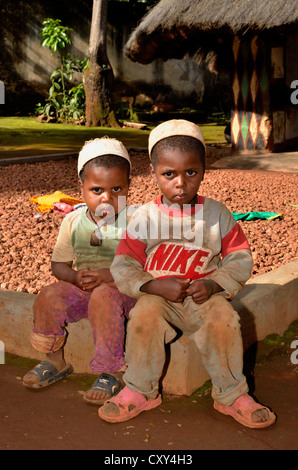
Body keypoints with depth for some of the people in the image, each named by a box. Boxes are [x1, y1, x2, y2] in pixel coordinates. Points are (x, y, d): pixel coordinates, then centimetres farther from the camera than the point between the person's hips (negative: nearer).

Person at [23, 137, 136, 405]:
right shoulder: (73, 221, 2)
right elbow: (59, 264, 6)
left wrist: (108, 275, -28)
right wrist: (77, 277, -17)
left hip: (123, 289, -4)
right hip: (82, 288, 5)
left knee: (102, 298, -35)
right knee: (49, 296, -18)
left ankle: (113, 372, -20)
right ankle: (55, 361, 6)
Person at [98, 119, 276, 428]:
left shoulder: (218, 214, 3)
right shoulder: (144, 217, 0)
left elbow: (240, 259, 4)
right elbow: (123, 267, -2)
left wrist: (213, 284, -14)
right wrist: (156, 286, -19)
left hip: (204, 297, 0)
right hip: (158, 297, 0)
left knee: (223, 318, -28)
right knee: (144, 315, -30)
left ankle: (232, 395, -7)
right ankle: (139, 392, -9)